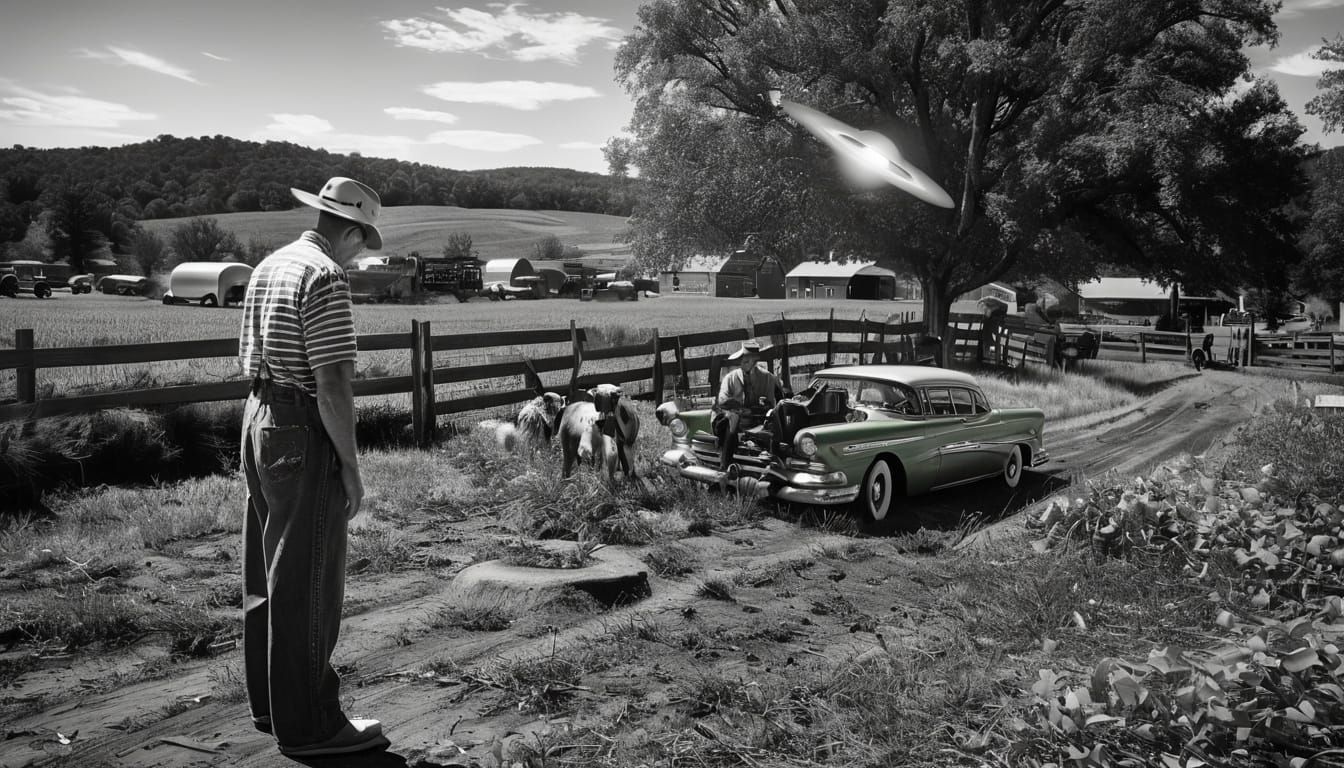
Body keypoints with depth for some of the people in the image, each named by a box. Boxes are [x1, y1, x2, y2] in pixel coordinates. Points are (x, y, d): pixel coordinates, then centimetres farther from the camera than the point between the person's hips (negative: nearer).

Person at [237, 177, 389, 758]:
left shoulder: (268, 267, 13)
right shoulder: (326, 277, -17)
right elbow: (333, 385, -22)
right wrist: (351, 468, -16)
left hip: (259, 423, 10)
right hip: (305, 435, -10)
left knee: (267, 574, 17)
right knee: (307, 583, -1)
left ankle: (269, 703, 30)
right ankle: (306, 724, 9)